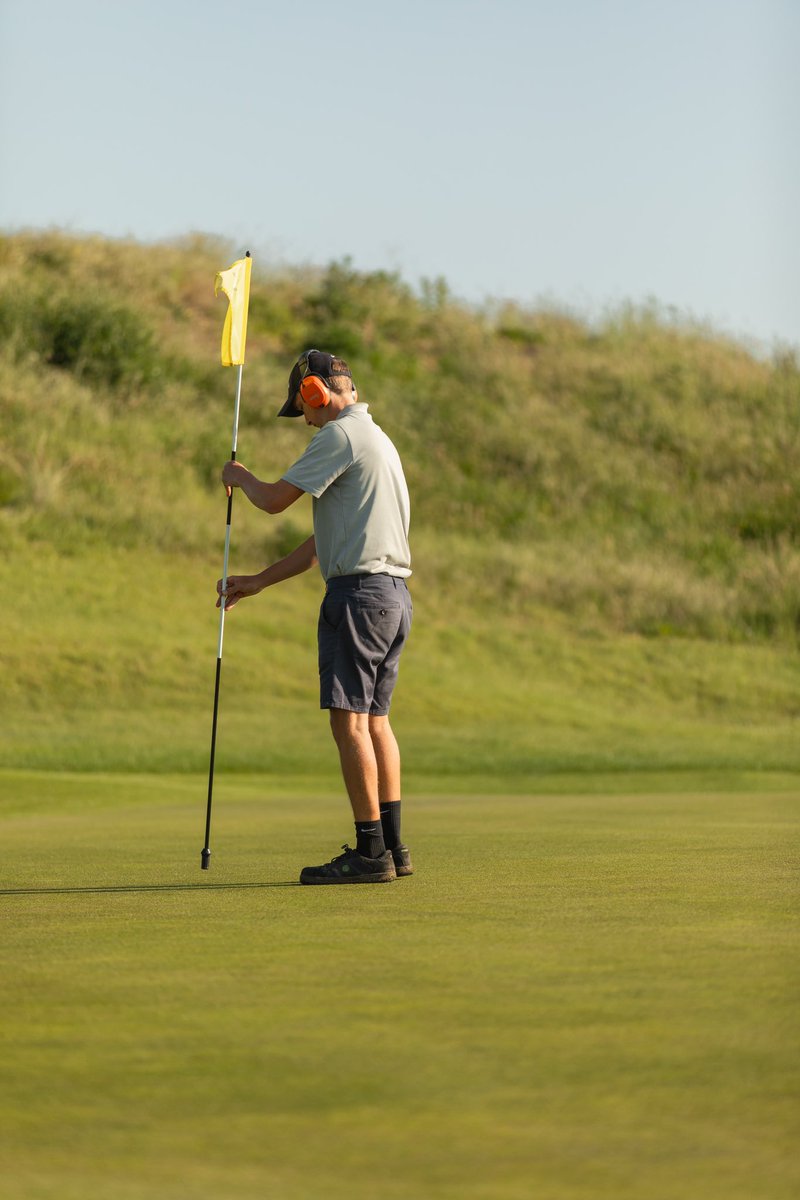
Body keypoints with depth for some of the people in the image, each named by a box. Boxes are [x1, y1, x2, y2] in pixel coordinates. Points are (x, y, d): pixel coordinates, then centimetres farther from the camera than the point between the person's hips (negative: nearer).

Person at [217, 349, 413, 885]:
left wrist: (239, 476, 13)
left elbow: (274, 499, -10)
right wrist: (258, 582, 28)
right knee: (375, 719, 13)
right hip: (395, 593, 10)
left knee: (351, 720, -9)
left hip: (359, 591, -10)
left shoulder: (341, 435, -9)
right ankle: (392, 845, 13)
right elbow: (324, 540, 26)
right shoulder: (377, 438, 22)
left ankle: (371, 851, -11)